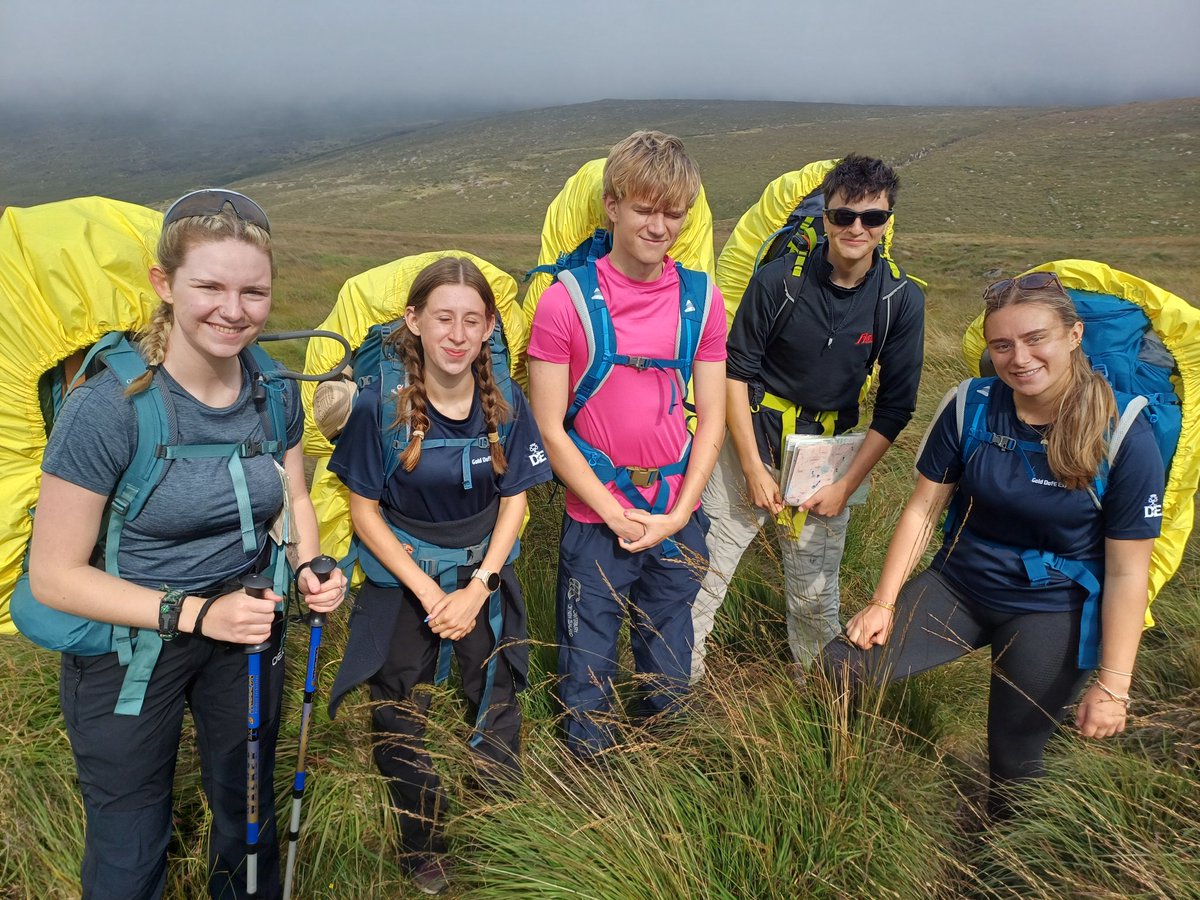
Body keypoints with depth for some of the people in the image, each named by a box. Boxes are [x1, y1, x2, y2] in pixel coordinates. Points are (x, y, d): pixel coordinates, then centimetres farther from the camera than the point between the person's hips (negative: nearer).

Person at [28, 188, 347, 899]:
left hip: (248, 631, 4)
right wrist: (193, 614, -28)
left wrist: (310, 567, -13)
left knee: (249, 812, 25)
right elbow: (54, 575, -19)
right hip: (128, 649, -4)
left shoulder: (275, 392, -10)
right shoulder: (106, 408, -25)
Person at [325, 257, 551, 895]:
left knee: (497, 717, 9)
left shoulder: (506, 405, -10)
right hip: (401, 581, -1)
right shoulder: (380, 405, -18)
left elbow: (513, 501, -1)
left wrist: (476, 590, -11)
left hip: (485, 576, 2)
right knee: (400, 726, 11)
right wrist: (429, 593, -14)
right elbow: (364, 510, -10)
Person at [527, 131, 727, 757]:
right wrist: (618, 515, -12)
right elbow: (548, 428, -9)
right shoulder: (567, 300, -10)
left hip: (679, 523, 3)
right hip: (596, 524, -3)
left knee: (669, 672, 20)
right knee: (588, 677, 11)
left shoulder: (701, 299, 1)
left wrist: (677, 513, -7)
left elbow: (711, 417, 3)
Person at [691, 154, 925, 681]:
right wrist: (754, 468, -10)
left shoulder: (902, 301, -6)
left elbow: (894, 407, 0)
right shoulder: (779, 280, -12)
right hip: (752, 443, -1)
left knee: (816, 597, 11)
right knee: (703, 573, 2)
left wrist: (846, 485, -5)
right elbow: (735, 372, -7)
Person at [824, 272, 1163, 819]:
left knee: (1014, 761, 7)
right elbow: (923, 508, -3)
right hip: (959, 586, 3)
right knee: (840, 672, -10)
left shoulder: (1126, 438, -17)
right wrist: (883, 604, -3)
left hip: (1053, 611, -2)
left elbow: (1127, 573, -13)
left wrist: (1113, 685, -12)